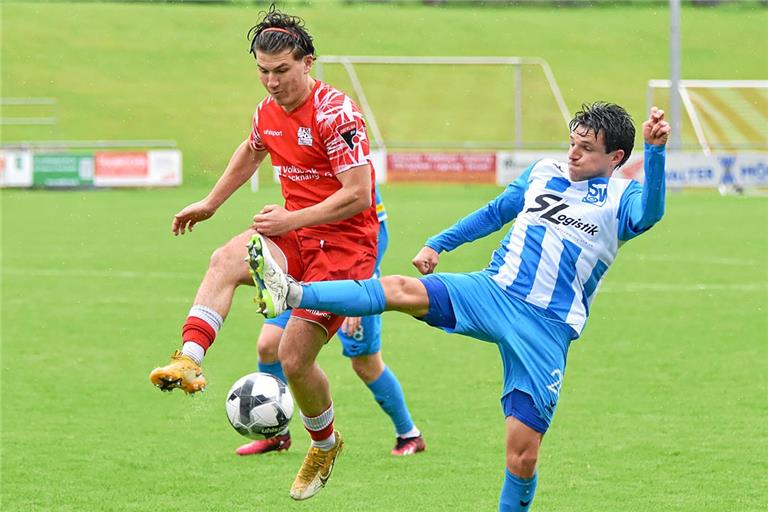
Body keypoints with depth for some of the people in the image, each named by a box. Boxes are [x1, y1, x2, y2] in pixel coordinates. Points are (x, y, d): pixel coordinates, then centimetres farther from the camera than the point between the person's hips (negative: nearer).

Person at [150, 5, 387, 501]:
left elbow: (358, 195, -21)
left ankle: (325, 445, 19)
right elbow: (251, 152, 31)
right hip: (294, 233, 7)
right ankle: (189, 359, -37)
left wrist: (292, 219, -20)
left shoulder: (335, 113, -19)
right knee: (225, 260, -26)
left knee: (294, 358, -9)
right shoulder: (268, 111, 6)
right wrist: (210, 203, 33)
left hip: (344, 241, -7)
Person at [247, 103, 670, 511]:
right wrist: (437, 245, 23)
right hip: (491, 291, 3)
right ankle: (292, 295, -36)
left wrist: (654, 151, -39)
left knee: (523, 454, -8)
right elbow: (494, 213, 28)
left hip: (546, 329, -3)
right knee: (401, 290, -22)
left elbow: (647, 214, -25)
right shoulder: (543, 173, 14)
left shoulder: (619, 198, -1)